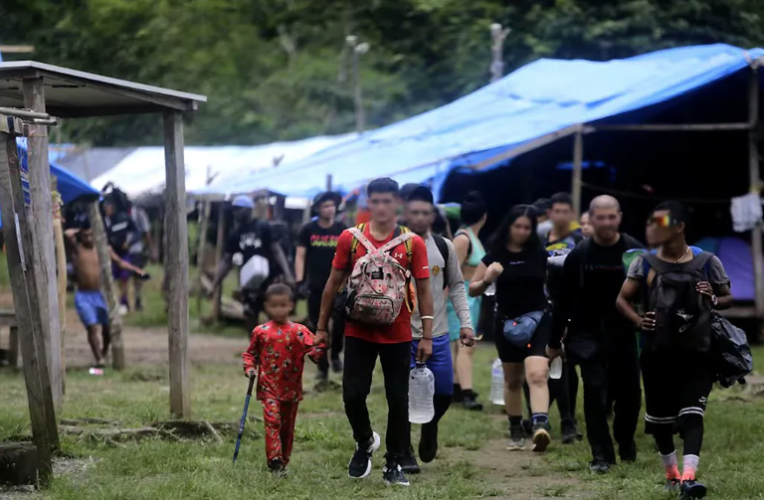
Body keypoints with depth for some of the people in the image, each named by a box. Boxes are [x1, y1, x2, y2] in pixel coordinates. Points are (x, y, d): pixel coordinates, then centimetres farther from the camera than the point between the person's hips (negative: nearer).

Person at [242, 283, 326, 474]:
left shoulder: (299, 332, -2)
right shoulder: (261, 332, 3)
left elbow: (315, 351, -10)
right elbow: (250, 353, 15)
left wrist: (318, 349, -33)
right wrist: (250, 367, -3)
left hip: (291, 388, 1)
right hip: (269, 387, -1)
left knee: (287, 426, 11)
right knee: (272, 420, -18)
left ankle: (283, 462, 25)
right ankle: (274, 459, -23)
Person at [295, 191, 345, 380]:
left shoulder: (342, 231, 3)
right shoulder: (308, 230, 0)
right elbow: (300, 256, -1)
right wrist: (300, 281, -11)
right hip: (315, 286, 0)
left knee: (341, 320, -18)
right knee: (319, 328, 3)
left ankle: (335, 355, 7)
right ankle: (322, 367, 12)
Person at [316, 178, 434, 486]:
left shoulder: (412, 243, -3)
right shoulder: (350, 238, -1)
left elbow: (424, 290, 0)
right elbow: (334, 283, 7)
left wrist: (427, 336, -4)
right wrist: (322, 327, 8)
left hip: (397, 334, -1)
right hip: (358, 332, 1)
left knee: (398, 400, 3)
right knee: (352, 394, -2)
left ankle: (394, 464, 15)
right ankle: (365, 443, 26)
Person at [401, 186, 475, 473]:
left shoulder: (444, 247, 4)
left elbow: (457, 286, 11)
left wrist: (466, 323, 2)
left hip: (438, 335, 3)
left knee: (443, 393, 5)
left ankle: (429, 427, 36)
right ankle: (405, 453, 11)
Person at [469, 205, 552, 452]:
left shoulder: (540, 255, 2)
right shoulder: (495, 256, 1)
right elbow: (472, 290, 3)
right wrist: (487, 279, -17)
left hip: (537, 321, -2)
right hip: (507, 323, 2)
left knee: (537, 374, -21)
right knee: (513, 380, 13)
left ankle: (540, 426, -35)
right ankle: (516, 431, 27)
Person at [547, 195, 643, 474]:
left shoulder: (635, 251, -4)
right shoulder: (578, 256, -1)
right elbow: (565, 301, 4)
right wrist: (554, 342, 6)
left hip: (624, 335, 0)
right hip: (589, 335, 0)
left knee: (629, 393, 7)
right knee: (595, 392, -9)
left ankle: (626, 445, 32)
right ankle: (601, 456, -3)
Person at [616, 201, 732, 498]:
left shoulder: (707, 263, 2)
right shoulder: (645, 264, 4)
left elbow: (728, 298, 10)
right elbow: (623, 299, 5)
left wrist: (714, 300, -14)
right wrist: (638, 321, -15)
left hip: (696, 354, -2)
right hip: (657, 354, 2)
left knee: (692, 415, -15)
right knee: (659, 417, 11)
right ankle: (671, 474, 31)